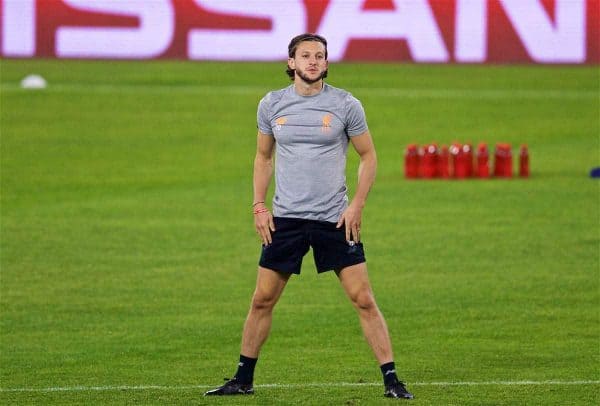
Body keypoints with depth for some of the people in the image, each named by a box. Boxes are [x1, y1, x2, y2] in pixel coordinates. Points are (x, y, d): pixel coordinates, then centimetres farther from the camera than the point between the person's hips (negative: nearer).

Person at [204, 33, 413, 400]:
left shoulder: (346, 105, -3)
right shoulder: (272, 105, 4)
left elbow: (368, 156, 4)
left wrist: (357, 205, -6)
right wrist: (259, 206, 7)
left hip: (335, 219, -2)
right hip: (285, 218, 2)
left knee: (364, 300, -5)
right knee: (262, 301, 5)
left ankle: (392, 380, -1)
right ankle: (243, 380, 18)